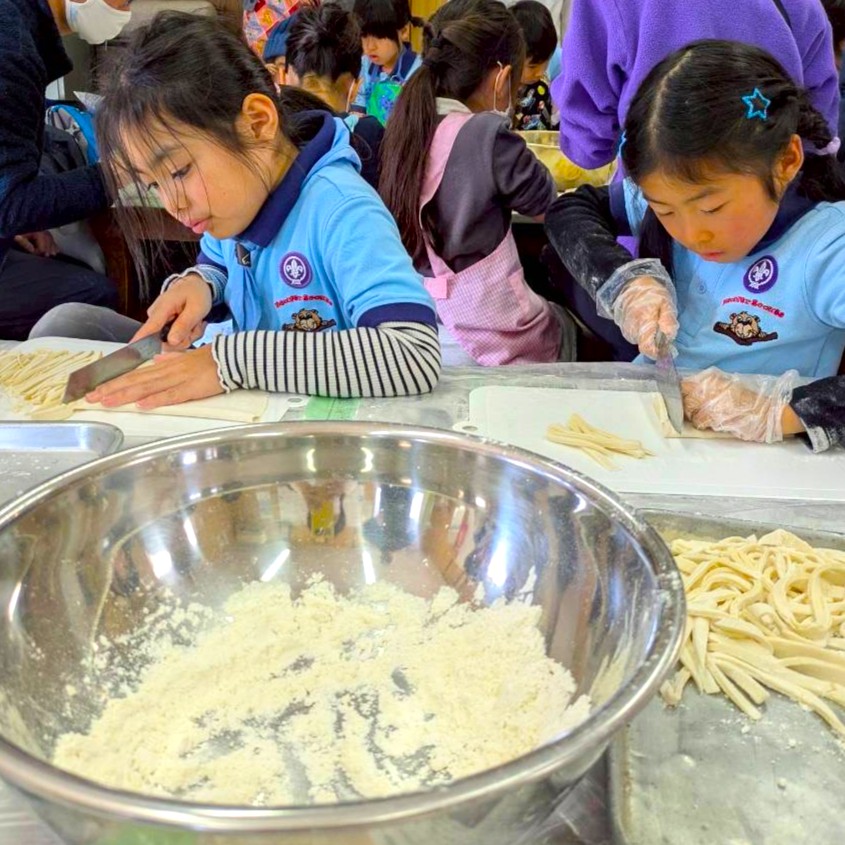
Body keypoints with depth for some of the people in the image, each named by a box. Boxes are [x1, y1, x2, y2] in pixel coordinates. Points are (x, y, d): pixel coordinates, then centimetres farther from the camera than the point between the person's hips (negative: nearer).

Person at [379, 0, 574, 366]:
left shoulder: (404, 124, 1)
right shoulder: (486, 135, -19)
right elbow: (547, 203, -1)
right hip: (479, 337, -6)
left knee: (548, 316, 31)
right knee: (562, 327, 27)